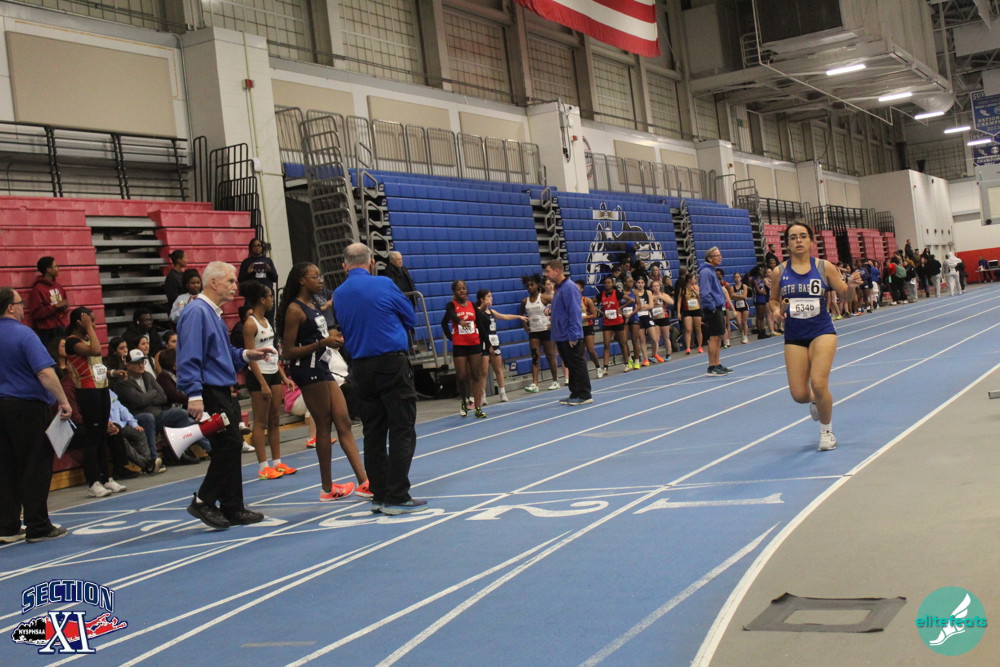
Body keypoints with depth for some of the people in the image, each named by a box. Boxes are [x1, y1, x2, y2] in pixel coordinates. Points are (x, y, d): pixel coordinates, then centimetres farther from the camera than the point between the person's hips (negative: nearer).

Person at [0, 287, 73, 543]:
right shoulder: (23, 334, -14)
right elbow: (44, 372, -22)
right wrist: (63, 401, -19)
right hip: (27, 406, -7)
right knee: (36, 467, 0)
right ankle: (38, 527, 4)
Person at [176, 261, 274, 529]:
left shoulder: (213, 313, 18)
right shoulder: (196, 312, -14)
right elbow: (189, 358, -22)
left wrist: (246, 355, 9)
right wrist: (194, 395, -27)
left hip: (221, 392, 10)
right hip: (208, 394, -10)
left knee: (230, 447, 11)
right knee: (228, 445, -10)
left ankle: (233, 509, 18)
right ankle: (203, 501, -1)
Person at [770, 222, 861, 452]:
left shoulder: (825, 267, -2)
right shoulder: (780, 272, 0)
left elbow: (844, 295, 1)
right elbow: (773, 300, 13)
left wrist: (851, 285, -21)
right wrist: (776, 310, -9)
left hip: (822, 332, -2)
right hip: (794, 337, 2)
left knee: (819, 383, -17)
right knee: (799, 395, -3)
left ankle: (827, 431, 11)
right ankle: (815, 400, 39)